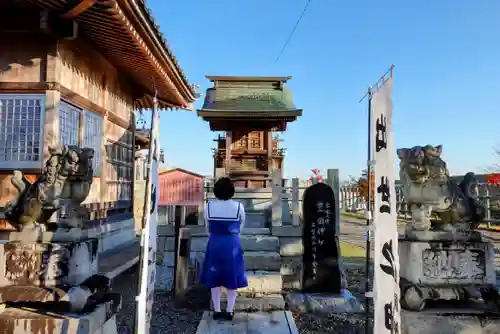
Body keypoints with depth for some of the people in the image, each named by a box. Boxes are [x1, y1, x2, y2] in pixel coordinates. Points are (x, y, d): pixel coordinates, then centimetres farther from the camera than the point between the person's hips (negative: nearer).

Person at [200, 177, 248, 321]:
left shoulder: (209, 206, -5)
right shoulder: (239, 207, -8)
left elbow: (208, 228, 6)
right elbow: (240, 228, 5)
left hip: (214, 245, 1)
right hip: (232, 245, -1)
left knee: (214, 278, 13)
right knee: (232, 277, 11)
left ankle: (217, 311, 19)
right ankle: (230, 311, 16)